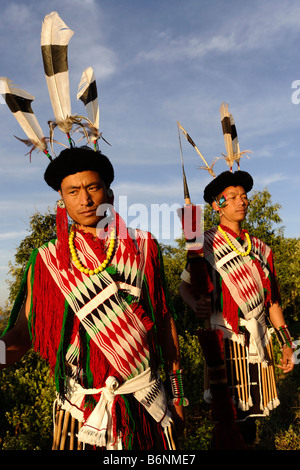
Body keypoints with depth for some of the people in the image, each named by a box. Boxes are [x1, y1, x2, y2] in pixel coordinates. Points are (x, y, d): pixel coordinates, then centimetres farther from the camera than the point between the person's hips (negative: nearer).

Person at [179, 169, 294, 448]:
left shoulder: (260, 249, 11)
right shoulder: (205, 245, -4)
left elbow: (272, 299, 13)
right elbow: (185, 287, -10)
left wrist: (286, 343, 13)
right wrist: (196, 304, -31)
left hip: (259, 342, 5)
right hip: (225, 341, -5)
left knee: (252, 412, 15)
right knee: (228, 416, 3)